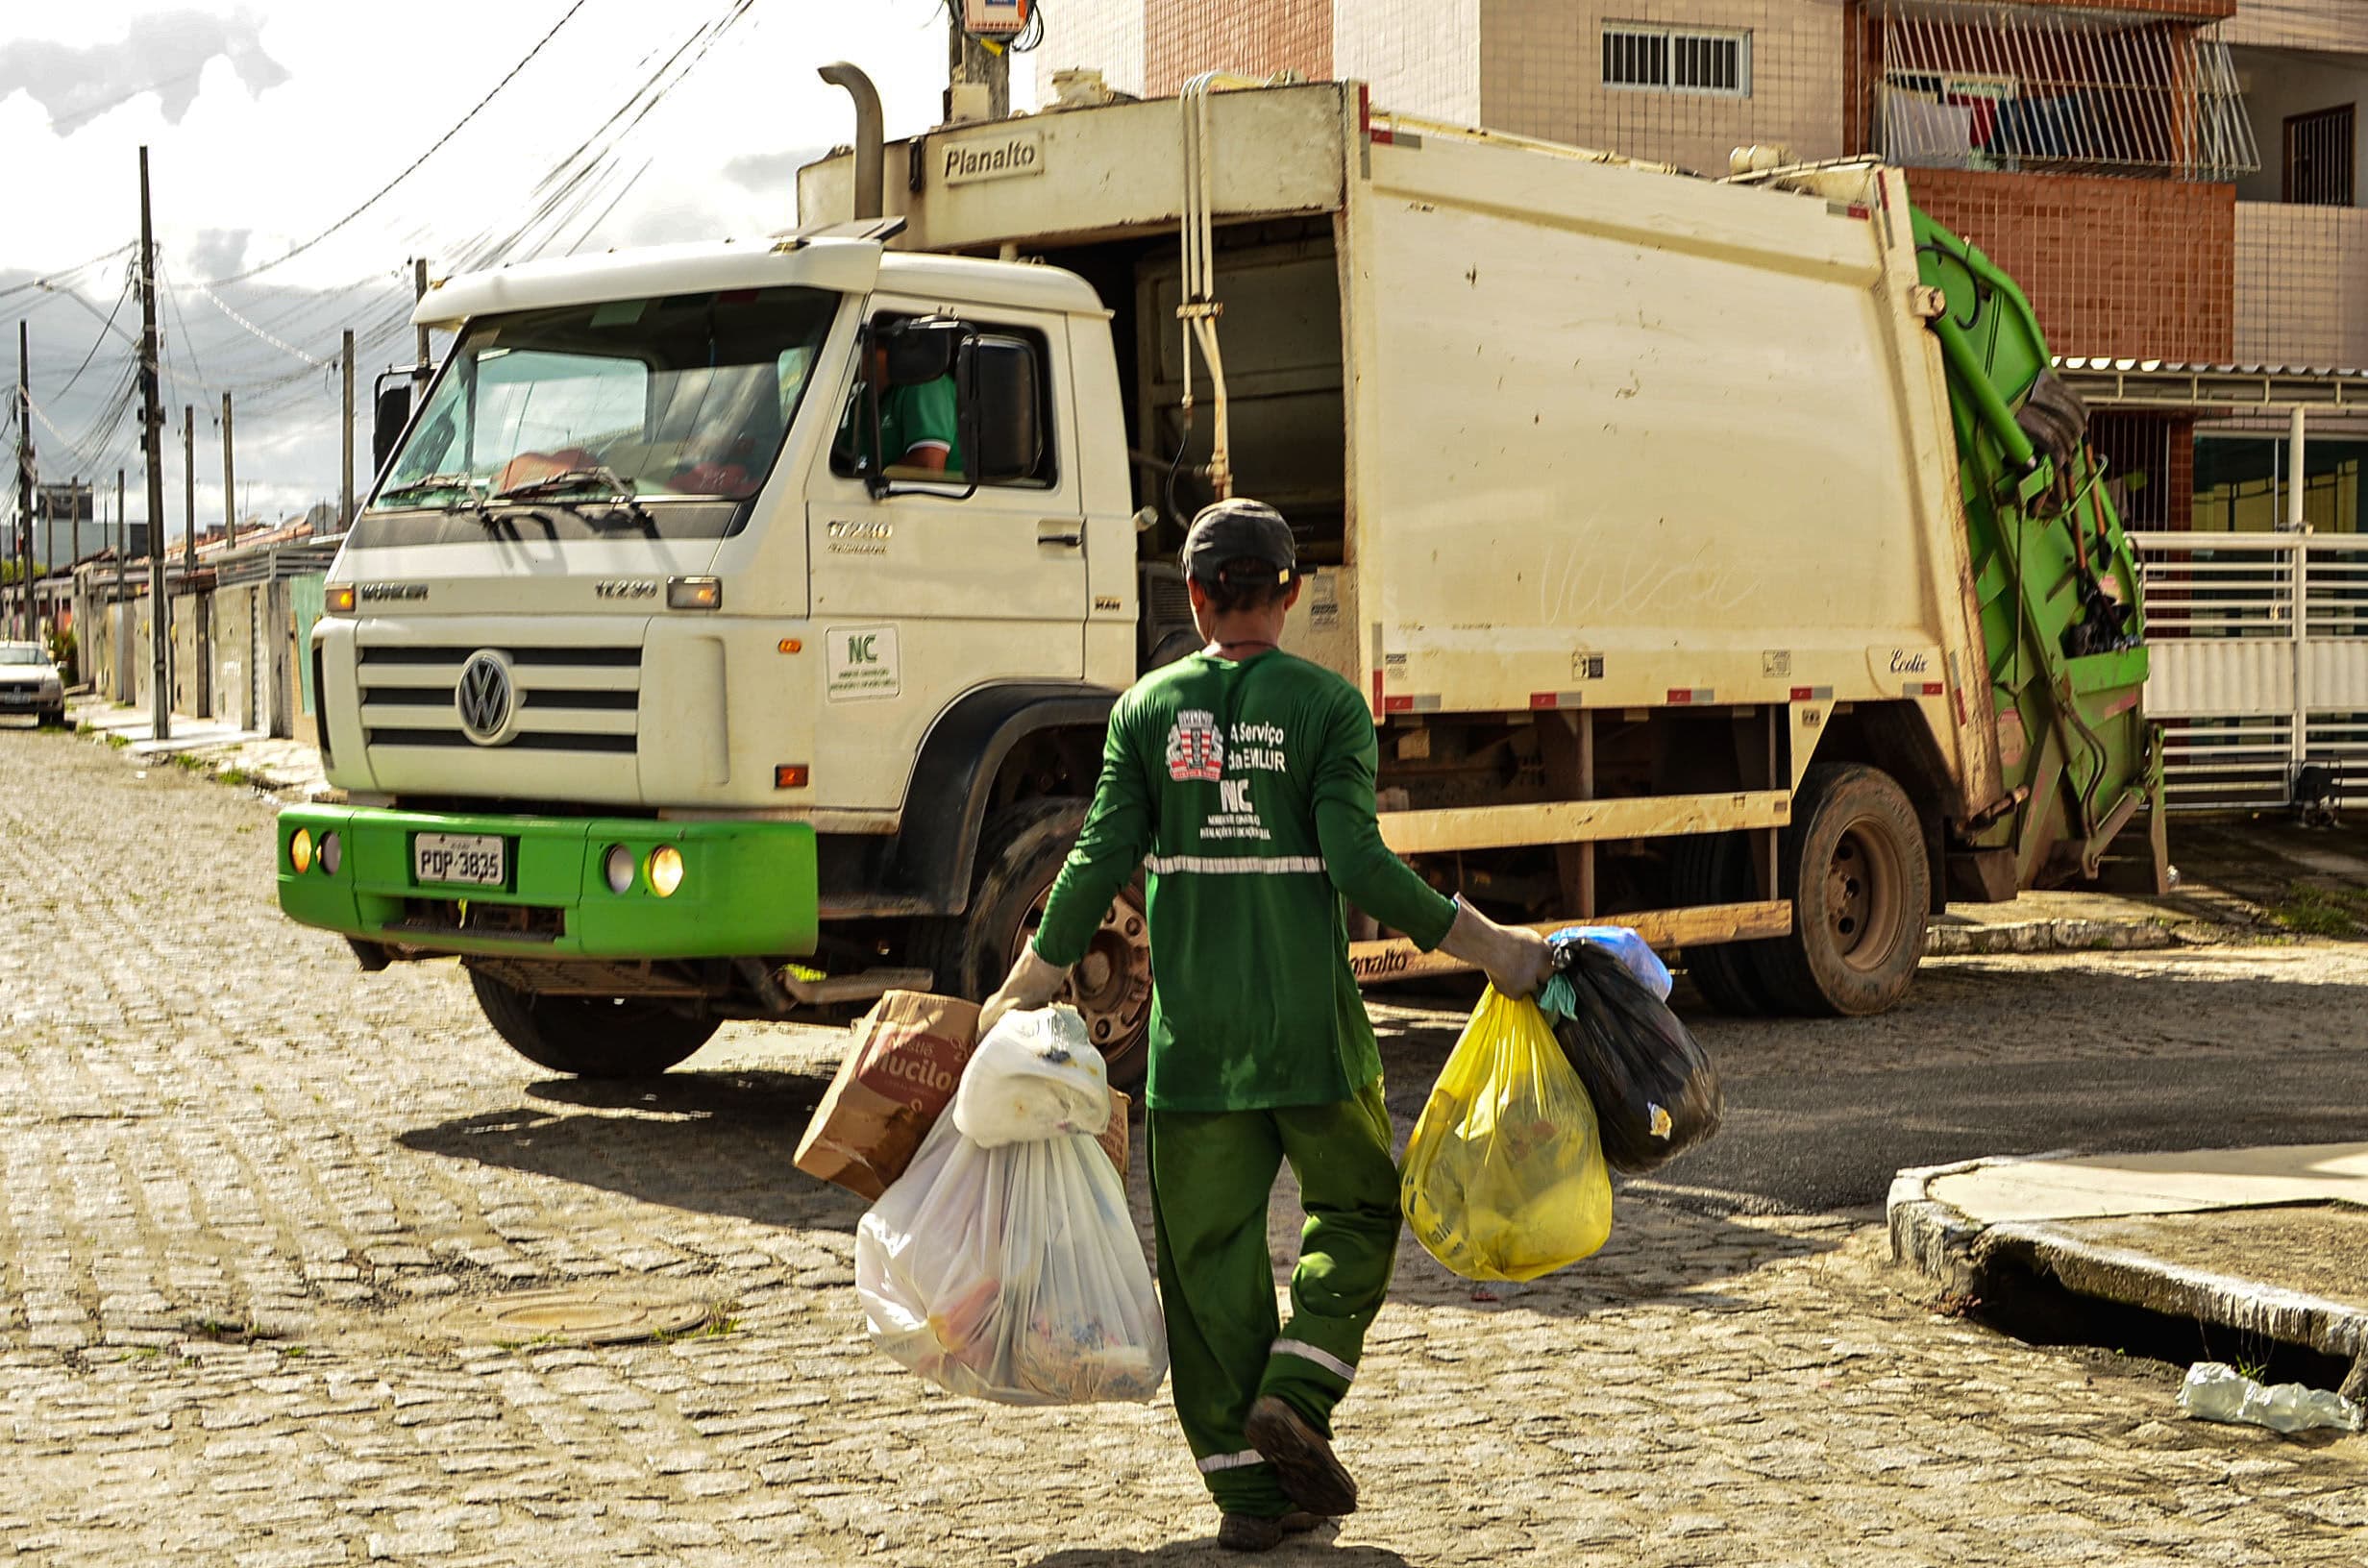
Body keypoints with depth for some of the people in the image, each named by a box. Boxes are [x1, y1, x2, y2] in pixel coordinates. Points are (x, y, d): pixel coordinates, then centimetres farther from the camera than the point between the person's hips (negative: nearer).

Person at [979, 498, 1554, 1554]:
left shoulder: (1147, 709, 4)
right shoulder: (1327, 704, -3)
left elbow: (1101, 862, 1)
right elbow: (1359, 863, -12)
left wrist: (1024, 990, 12)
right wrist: (1488, 945, -6)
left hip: (1193, 1028, 2)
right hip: (1310, 1023, -2)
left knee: (1210, 1251, 8)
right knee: (1356, 1210, 17)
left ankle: (1246, 1483, 7)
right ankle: (1295, 1393, -3)